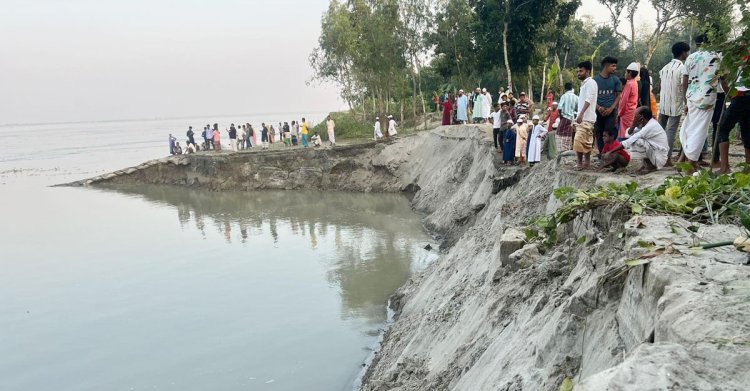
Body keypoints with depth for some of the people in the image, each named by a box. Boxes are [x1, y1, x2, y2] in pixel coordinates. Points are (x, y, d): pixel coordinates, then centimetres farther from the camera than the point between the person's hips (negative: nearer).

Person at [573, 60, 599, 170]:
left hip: (586, 118, -10)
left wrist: (581, 114, -32)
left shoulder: (590, 82, -9)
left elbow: (588, 100, -22)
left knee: (578, 140, -15)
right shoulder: (584, 84, 21)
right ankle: (586, 162, 12)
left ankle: (579, 163, -12)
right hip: (583, 118, 10)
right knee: (586, 141, 9)